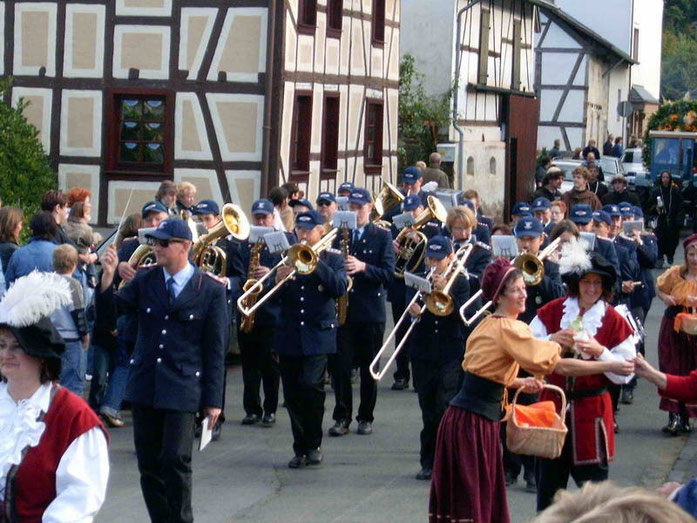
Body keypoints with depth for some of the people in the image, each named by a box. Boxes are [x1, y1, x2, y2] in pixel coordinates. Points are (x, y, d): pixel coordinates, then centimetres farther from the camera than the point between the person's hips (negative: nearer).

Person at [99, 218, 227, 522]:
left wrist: (213, 398, -3)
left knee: (176, 461, -11)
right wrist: (108, 277, -16)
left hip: (182, 388, -4)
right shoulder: (144, 280, 7)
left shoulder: (210, 290, -2)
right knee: (148, 465, 7)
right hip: (144, 384, 4)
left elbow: (215, 349, -1)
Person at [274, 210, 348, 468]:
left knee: (311, 386, -16)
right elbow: (274, 297, 5)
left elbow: (339, 288, -11)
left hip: (317, 334, -3)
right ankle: (300, 449, 13)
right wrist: (278, 281, -17)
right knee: (292, 395, 3)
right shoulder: (288, 258, 11)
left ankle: (313, 445, -2)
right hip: (289, 337, 3)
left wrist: (316, 263, -18)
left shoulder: (332, 260, 6)